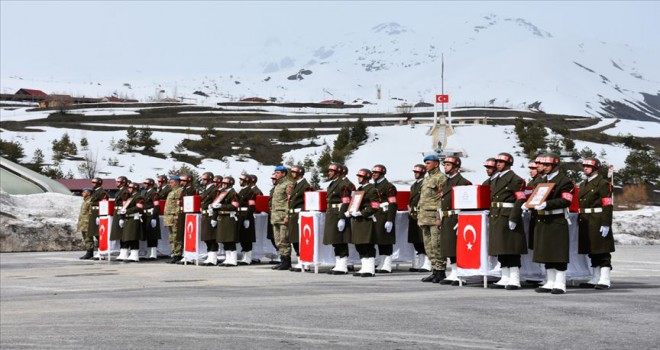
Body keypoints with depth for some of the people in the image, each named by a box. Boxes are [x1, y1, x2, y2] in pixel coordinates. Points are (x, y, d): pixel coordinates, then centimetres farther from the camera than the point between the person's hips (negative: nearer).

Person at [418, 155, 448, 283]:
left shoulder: (441, 178, -6)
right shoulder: (426, 179, 21)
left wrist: (439, 217, -19)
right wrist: (419, 217, 19)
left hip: (435, 217, -9)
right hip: (425, 217, 9)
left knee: (436, 245, -10)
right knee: (428, 246, 9)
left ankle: (441, 271, -5)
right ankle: (434, 271, 14)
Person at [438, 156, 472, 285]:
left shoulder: (462, 182, -8)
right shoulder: (446, 183, 20)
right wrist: (441, 219, 18)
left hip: (455, 219, -9)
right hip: (446, 220, 9)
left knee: (457, 247, -9)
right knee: (449, 248, 9)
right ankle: (454, 273, 15)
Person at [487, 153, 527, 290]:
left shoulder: (515, 179, -7)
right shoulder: (495, 179, 19)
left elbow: (521, 200, -14)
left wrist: (513, 218, -20)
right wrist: (490, 217, 17)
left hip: (508, 218, -8)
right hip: (496, 217, 9)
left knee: (511, 249, -8)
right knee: (500, 249, 9)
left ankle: (515, 280, -5)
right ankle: (505, 279, 15)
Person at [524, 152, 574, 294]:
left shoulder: (564, 181, -7)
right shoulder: (543, 181, 19)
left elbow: (566, 201, -18)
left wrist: (546, 204, -26)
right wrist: (529, 205, 3)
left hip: (557, 222, -8)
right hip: (543, 222, 8)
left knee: (558, 253, -5)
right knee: (546, 252, 11)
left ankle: (560, 284, 0)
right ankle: (550, 283, 18)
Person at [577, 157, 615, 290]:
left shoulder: (603, 183, -8)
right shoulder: (584, 184, 18)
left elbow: (607, 205, -14)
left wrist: (606, 224, -20)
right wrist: (579, 221, 18)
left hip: (598, 222, -8)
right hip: (586, 222, 8)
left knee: (602, 252, -6)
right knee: (592, 251, 11)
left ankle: (604, 280, -5)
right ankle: (595, 279, 17)